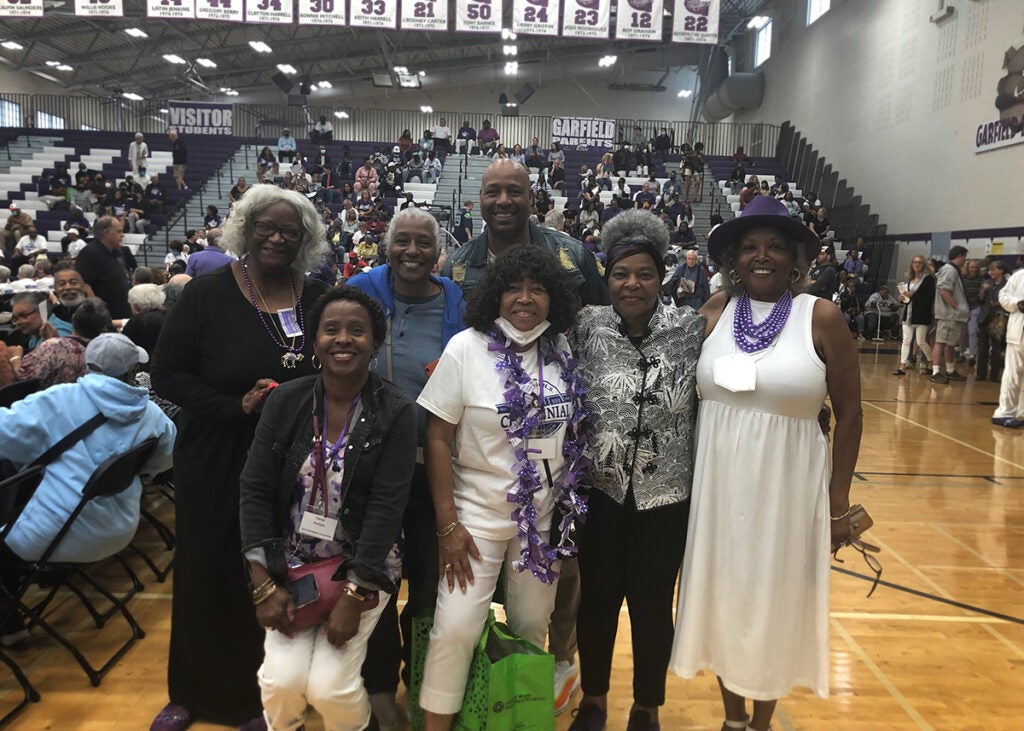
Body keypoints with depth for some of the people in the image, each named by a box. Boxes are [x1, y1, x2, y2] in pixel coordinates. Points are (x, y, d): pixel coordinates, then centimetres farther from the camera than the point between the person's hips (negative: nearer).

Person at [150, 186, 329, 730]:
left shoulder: (317, 299, 2)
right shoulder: (207, 294, -5)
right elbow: (167, 374, -6)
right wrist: (237, 407, -18)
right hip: (216, 466, -1)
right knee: (211, 577, 11)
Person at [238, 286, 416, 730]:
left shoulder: (395, 413, -11)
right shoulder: (286, 402, -3)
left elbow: (386, 508, -15)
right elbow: (255, 490, -4)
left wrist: (353, 597, -18)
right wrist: (264, 586, -11)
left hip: (362, 566, -2)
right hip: (290, 561, 2)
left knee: (329, 686, -13)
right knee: (282, 679, -13)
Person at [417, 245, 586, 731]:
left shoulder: (566, 352, -1)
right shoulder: (466, 349, -9)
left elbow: (577, 433, 10)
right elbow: (437, 439, -9)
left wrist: (573, 507, 7)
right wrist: (447, 525, -12)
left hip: (545, 515, 3)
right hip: (477, 513, -3)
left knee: (531, 628, 15)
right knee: (455, 629, -4)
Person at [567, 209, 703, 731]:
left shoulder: (691, 329, -8)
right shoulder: (588, 328, -5)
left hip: (666, 495, -1)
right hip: (600, 491, 1)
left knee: (652, 606, 13)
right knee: (596, 600, 14)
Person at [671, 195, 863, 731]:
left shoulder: (820, 317, -7)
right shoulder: (715, 313, 0)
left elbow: (848, 412, -4)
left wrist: (838, 502, -4)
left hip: (785, 486, -2)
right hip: (716, 481, 3)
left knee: (775, 603, 13)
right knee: (722, 598, 14)